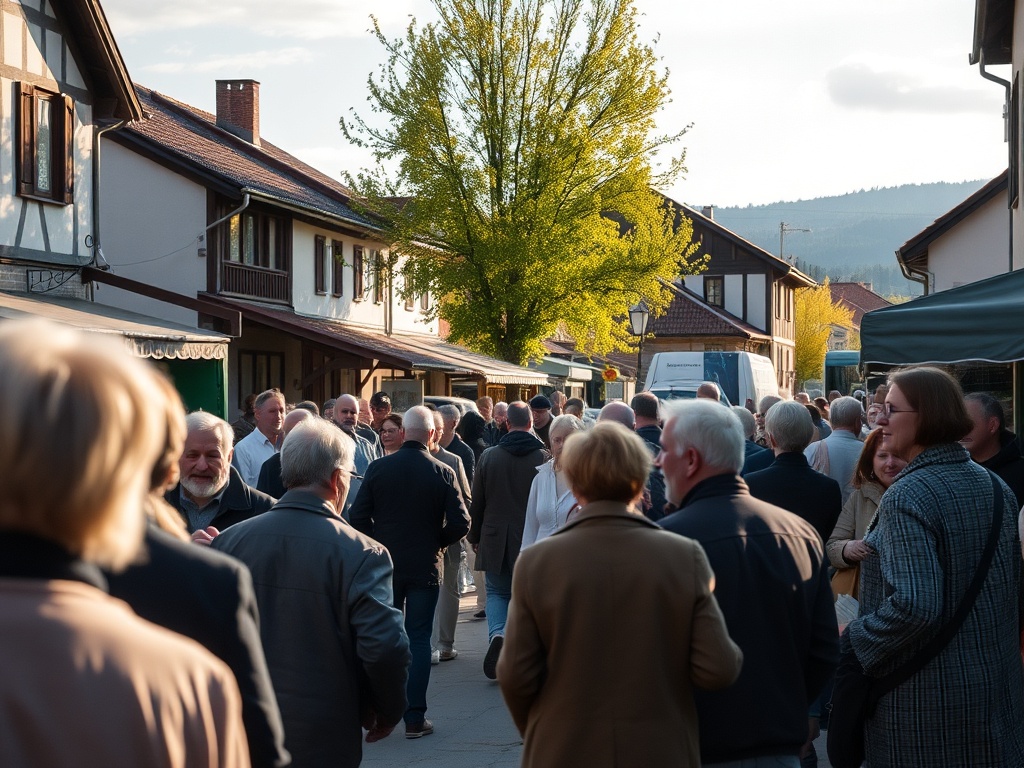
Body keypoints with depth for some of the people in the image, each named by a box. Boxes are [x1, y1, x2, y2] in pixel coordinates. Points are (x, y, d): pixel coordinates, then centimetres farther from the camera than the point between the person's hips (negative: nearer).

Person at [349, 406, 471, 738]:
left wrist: (377, 543, 10)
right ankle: (415, 718, 3)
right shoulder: (442, 473, -9)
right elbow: (460, 523, -10)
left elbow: (358, 516, -5)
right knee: (418, 639, 4)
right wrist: (435, 542, 8)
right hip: (424, 568, -1)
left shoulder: (378, 468, -5)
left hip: (385, 565, 2)